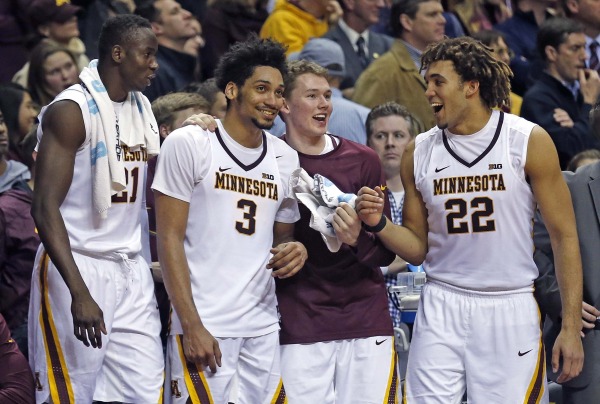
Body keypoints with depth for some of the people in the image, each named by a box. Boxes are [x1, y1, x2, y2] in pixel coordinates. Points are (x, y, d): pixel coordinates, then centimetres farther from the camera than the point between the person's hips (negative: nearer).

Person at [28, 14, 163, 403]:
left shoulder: (143, 108, 11)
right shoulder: (72, 111, -13)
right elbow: (46, 209, -18)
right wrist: (80, 294, -26)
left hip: (132, 270, 7)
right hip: (78, 268, -7)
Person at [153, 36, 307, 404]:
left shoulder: (285, 158, 14)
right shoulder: (188, 144, -3)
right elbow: (170, 239, -6)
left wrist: (293, 250, -3)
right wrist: (191, 326, -13)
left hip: (263, 328, 5)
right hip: (203, 324, -5)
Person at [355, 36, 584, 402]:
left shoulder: (530, 141, -4)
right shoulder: (419, 153, 5)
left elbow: (564, 236, -3)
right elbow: (418, 248, 12)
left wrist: (571, 328, -7)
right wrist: (379, 224, -10)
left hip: (510, 312, -2)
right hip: (441, 309, 2)